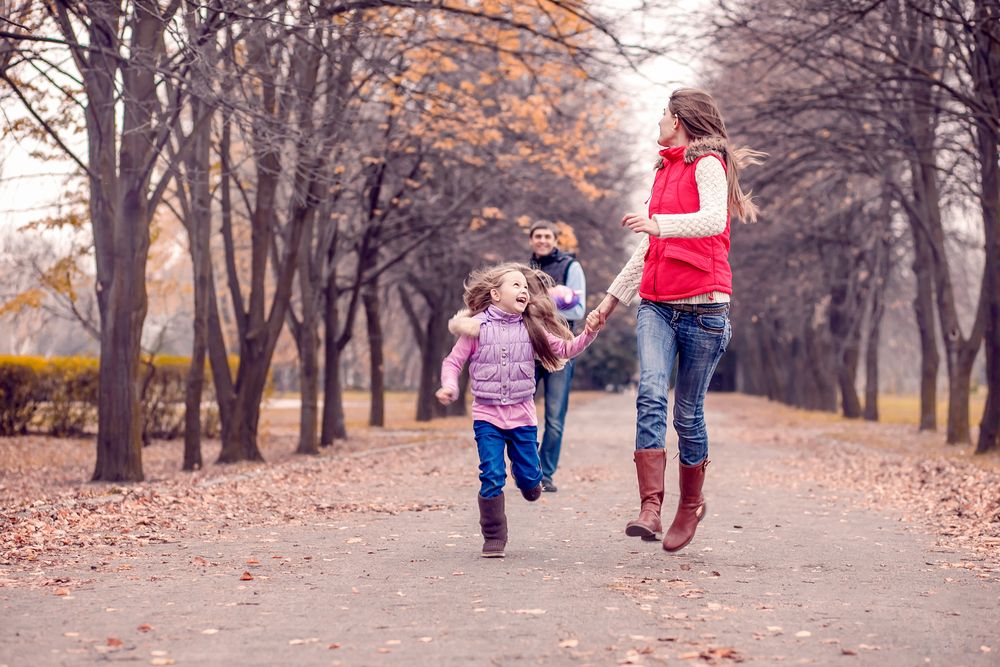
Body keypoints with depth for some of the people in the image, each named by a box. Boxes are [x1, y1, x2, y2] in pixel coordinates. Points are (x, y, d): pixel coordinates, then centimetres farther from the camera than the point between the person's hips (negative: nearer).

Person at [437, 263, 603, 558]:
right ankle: (494, 538, 5)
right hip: (487, 415, -2)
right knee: (492, 478, -6)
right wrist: (449, 387, -14)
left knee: (529, 477, 5)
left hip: (522, 415, 2)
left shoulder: (530, 328, 3)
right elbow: (453, 362, 3)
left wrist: (589, 333, -16)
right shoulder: (477, 326, -3)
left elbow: (565, 349, 0)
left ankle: (526, 474, 42)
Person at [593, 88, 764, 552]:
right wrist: (613, 297, 32)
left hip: (702, 306, -6)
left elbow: (713, 219, -23)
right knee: (651, 396, -17)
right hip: (656, 305, 6)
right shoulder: (664, 172, 22)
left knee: (688, 412, 2)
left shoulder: (707, 163, -2)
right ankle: (650, 508, -25)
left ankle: (690, 504, 23)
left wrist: (659, 224, -38)